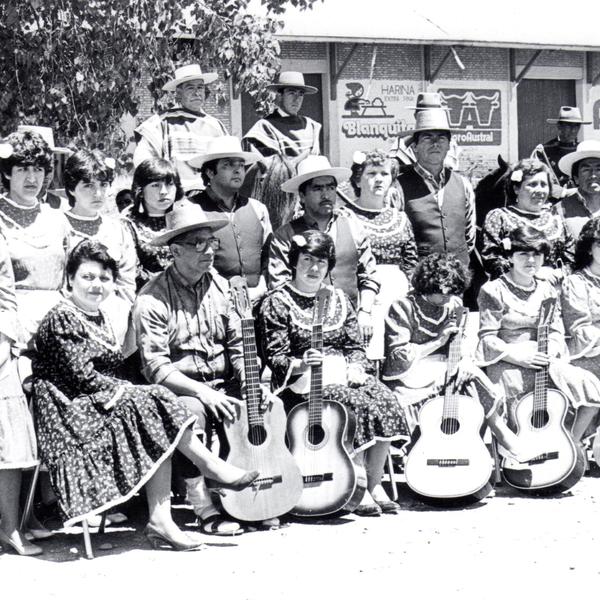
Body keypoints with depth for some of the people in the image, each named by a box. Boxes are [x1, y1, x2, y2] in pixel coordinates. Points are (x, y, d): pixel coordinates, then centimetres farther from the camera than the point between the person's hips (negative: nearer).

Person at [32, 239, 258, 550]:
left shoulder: (99, 318, 18)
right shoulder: (61, 319, -10)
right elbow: (82, 376, -16)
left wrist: (125, 390, -4)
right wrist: (126, 390, -13)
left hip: (102, 403, 8)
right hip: (72, 412, -8)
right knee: (151, 403, -21)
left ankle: (161, 520, -22)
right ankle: (213, 467, -12)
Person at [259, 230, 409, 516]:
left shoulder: (338, 299, 17)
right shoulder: (277, 303, 0)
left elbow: (355, 346, 15)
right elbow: (275, 358, -6)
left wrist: (356, 369, -6)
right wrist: (301, 364, -26)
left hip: (346, 375, 6)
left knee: (385, 400, -22)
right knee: (355, 403, -31)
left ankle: (375, 483, -12)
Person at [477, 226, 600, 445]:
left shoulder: (547, 290, 14)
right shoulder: (494, 291, -2)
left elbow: (557, 332, 12)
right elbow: (487, 338, -6)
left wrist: (549, 351, -11)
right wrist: (518, 356, -20)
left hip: (544, 361, 5)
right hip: (508, 364, -5)